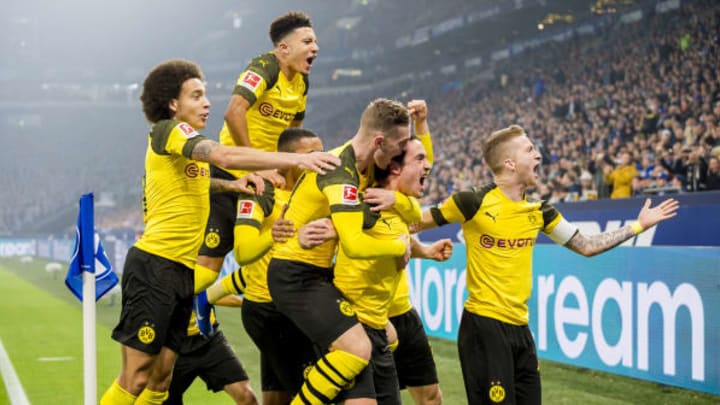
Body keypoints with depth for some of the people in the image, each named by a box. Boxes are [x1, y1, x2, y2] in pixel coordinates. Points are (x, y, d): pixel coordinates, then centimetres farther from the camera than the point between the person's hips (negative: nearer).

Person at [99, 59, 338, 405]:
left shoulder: (187, 144, 20)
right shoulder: (168, 130, -8)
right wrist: (296, 159, -27)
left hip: (181, 270, 9)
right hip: (154, 264, -9)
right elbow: (225, 156, -23)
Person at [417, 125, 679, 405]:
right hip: (484, 326, -7)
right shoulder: (473, 202, -11)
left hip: (520, 328, 7)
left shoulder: (538, 211, 8)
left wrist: (638, 226, 17)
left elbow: (586, 246, 18)